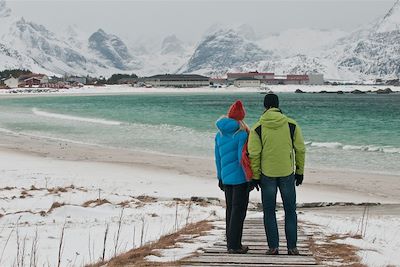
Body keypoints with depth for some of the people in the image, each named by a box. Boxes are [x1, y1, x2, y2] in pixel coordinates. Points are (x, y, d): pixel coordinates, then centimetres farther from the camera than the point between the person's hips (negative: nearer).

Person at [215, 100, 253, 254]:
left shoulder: (220, 134, 7)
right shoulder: (241, 134, -13)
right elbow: (242, 158, -17)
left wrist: (220, 176, 21)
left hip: (226, 177, 6)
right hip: (240, 177, -6)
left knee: (230, 209, 15)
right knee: (239, 210, -1)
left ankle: (231, 243, 20)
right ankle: (234, 245, -1)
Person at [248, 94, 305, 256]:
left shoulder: (257, 128, -6)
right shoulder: (291, 125, -3)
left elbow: (254, 154, -8)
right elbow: (300, 149, 0)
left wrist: (255, 176, 1)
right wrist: (300, 171, 10)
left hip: (267, 175, -1)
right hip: (287, 174, 1)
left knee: (269, 211, 11)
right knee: (290, 210, 12)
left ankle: (273, 246, 10)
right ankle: (292, 247, 12)